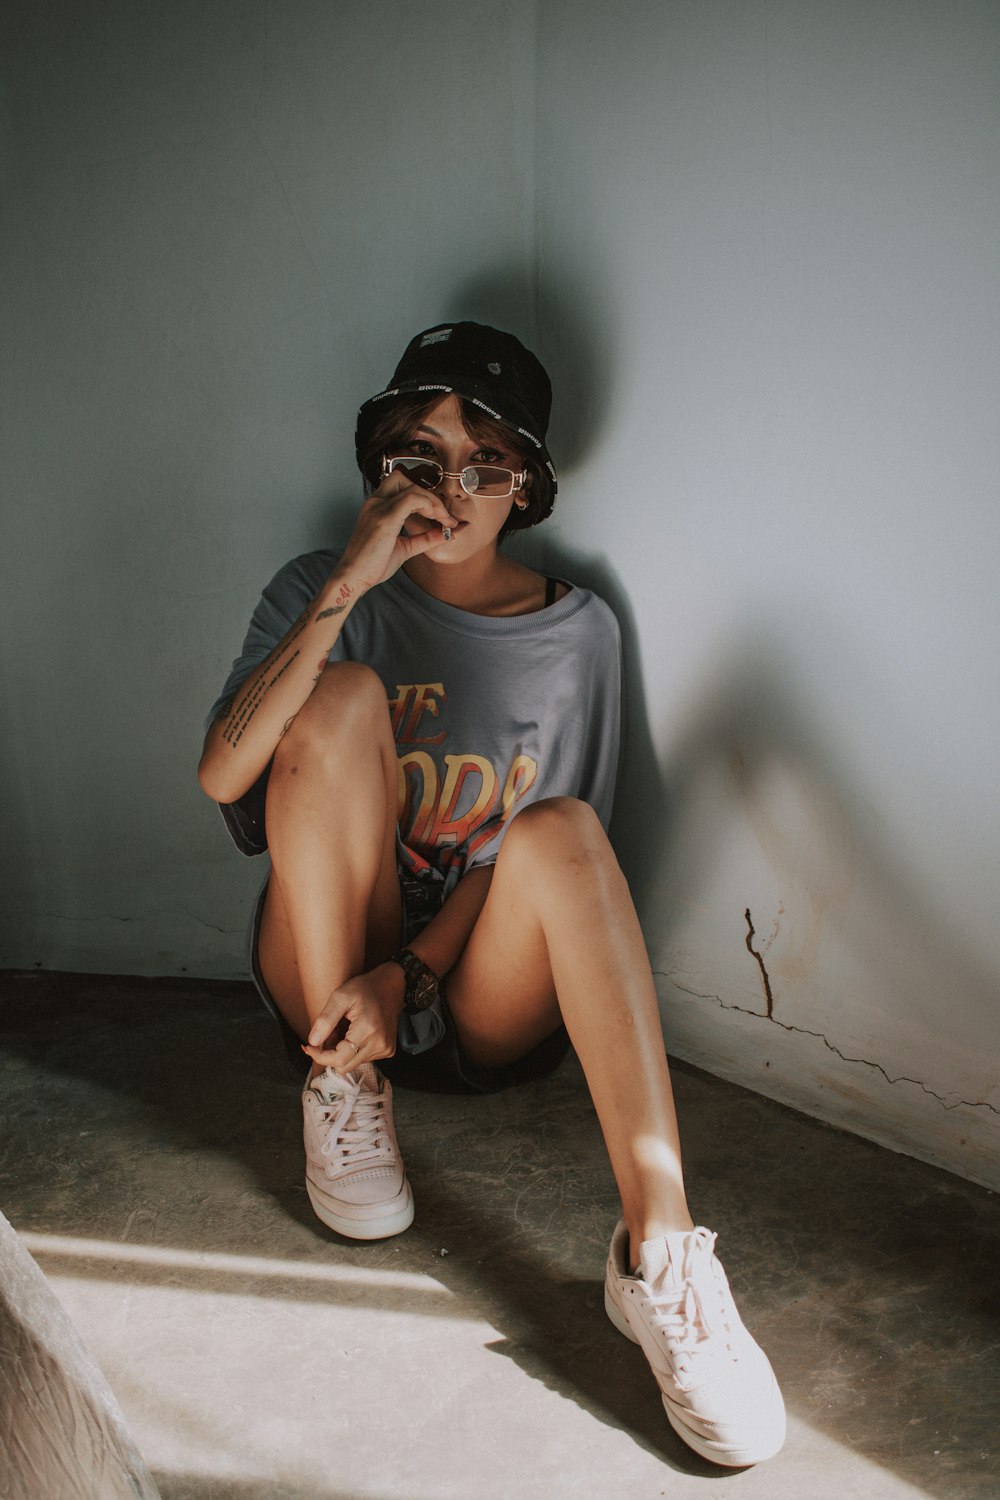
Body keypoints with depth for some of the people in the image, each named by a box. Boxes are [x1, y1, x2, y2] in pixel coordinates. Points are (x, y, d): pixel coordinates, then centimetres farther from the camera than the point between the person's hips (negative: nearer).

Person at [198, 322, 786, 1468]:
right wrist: (353, 582, -22)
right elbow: (223, 774, -16)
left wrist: (409, 971, -18)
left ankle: (660, 1251, -39)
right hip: (326, 973, 0)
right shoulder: (319, 594, 1)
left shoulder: (577, 632, 2)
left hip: (478, 1001, 0)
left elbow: (548, 851, -3)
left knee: (562, 828, -31)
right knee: (345, 693, -21)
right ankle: (345, 1082, -12)